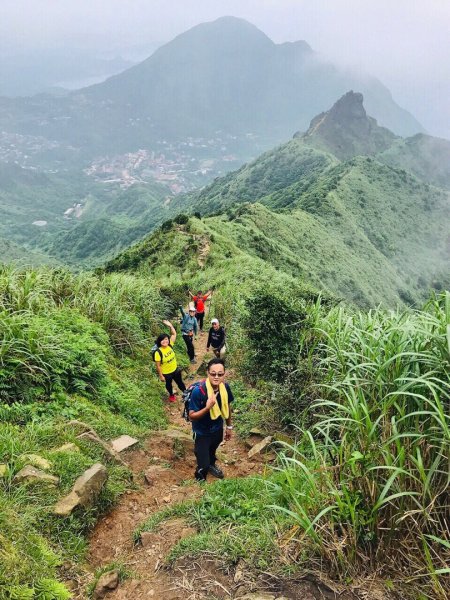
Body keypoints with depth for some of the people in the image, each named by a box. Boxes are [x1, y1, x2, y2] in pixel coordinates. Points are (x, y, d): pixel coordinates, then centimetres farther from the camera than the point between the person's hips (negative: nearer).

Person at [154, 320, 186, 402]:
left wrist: (170, 326, -21)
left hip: (175, 369, 3)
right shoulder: (158, 352, -28)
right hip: (166, 373, -3)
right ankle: (171, 395, 53)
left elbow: (174, 334, -8)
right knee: (169, 385, 24)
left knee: (180, 382, 23)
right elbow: (158, 366, -20)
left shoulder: (170, 345, -15)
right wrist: (161, 376, -15)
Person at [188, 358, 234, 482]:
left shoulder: (225, 387, -18)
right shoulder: (198, 391, -34)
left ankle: (211, 465, 64)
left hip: (218, 429, 5)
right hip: (202, 432, -5)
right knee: (203, 463, 8)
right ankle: (200, 478, 41)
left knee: (212, 451, 32)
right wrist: (207, 407, -42)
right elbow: (191, 416, -26)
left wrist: (229, 426, 10)